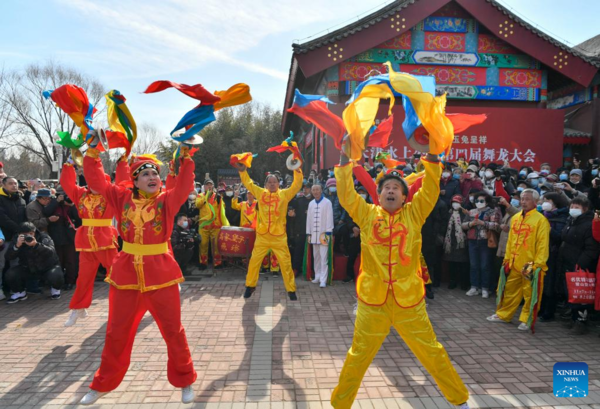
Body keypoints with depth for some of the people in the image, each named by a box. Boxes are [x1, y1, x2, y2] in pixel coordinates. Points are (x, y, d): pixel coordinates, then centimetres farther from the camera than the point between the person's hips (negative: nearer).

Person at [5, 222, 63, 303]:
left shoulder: (43, 237, -16)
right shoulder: (17, 239, -7)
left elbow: (51, 252, -33)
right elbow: (8, 257, -15)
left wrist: (36, 244, -48)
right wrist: (17, 246, -35)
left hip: (48, 268, -3)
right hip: (27, 269, 3)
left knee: (55, 277, -33)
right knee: (10, 274, -22)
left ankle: (55, 289, 7)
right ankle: (20, 293, 9)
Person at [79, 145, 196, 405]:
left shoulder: (167, 201, -4)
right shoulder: (123, 198, 3)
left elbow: (185, 185, -18)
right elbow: (96, 181, 1)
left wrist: (185, 156, -26)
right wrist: (93, 151, -5)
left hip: (161, 274, -2)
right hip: (126, 274, 2)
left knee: (173, 331, 8)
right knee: (116, 333, 16)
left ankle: (184, 381, 28)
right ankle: (103, 384, 37)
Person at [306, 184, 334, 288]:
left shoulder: (327, 202, -5)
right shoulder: (311, 203, 11)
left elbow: (329, 218, -7)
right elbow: (309, 218, 13)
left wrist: (328, 232, -11)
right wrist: (308, 233, 10)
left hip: (323, 233, -5)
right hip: (314, 234, 5)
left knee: (324, 258, -7)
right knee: (316, 257, 11)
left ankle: (323, 280, -5)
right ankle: (317, 277, 20)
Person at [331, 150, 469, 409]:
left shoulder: (413, 214, 3)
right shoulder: (367, 214, 2)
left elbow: (431, 190, -7)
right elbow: (346, 195, -7)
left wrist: (432, 157, -16)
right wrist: (345, 160, -13)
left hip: (409, 300, 1)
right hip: (372, 300, 0)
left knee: (432, 352, 15)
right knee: (359, 355, 11)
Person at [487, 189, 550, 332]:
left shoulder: (541, 220, -9)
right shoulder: (515, 218, 11)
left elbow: (543, 244, -12)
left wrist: (537, 264, -16)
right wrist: (507, 259, 13)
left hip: (530, 265, -6)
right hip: (514, 263, 6)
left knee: (530, 294, 4)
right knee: (510, 291, 15)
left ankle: (526, 320, 15)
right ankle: (503, 315, 27)